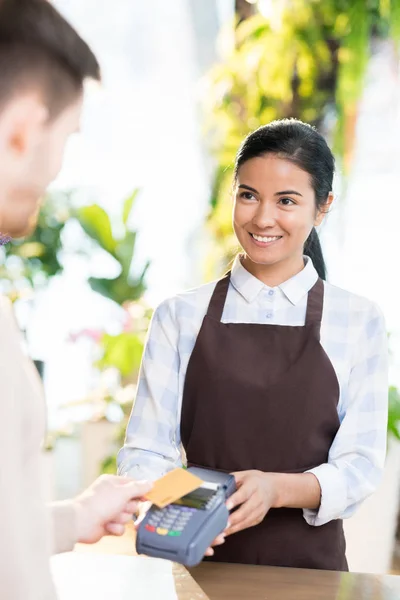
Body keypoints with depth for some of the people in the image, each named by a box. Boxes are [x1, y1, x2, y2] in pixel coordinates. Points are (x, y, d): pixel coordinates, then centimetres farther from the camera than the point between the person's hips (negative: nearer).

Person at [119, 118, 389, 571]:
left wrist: (278, 488, -21)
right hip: (200, 564, 2)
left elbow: (360, 464, -3)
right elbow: (146, 448, -1)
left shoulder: (358, 322, 2)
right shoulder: (180, 317, 4)